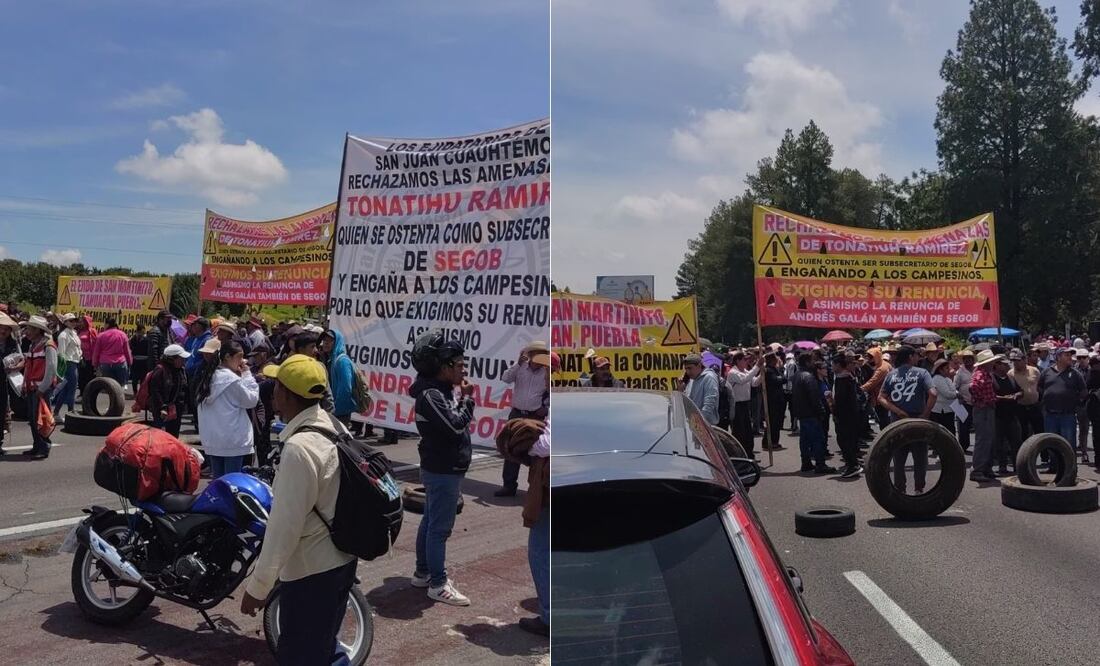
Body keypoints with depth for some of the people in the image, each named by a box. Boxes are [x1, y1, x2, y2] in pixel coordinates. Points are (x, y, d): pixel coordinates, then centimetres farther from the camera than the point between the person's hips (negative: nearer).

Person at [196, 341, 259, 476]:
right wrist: (247, 374, -3)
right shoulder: (231, 378, -15)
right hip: (232, 440, -8)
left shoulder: (210, 376, 9)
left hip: (212, 439, 8)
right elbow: (252, 400, -9)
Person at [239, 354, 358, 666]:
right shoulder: (335, 428, 1)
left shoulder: (299, 448, -26)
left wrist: (257, 585, -16)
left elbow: (285, 525, -24)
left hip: (312, 571, -9)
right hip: (341, 559, 9)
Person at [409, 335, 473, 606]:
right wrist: (467, 399, -14)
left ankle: (423, 573, 29)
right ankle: (438, 585, 2)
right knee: (440, 528, -5)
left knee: (430, 522, 18)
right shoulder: (431, 395, -20)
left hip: (445, 469, 11)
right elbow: (456, 426, -26)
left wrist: (462, 398, 1)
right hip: (442, 471, -11)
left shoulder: (445, 390, 12)